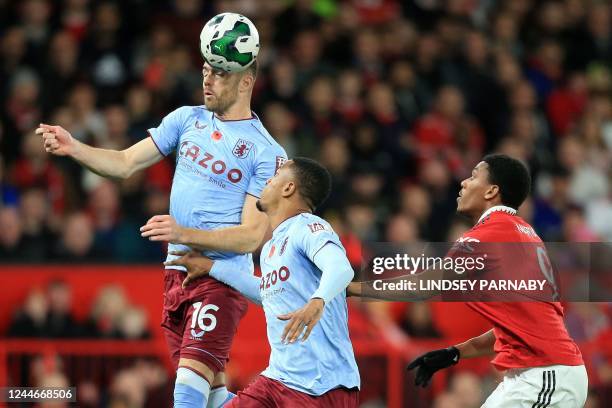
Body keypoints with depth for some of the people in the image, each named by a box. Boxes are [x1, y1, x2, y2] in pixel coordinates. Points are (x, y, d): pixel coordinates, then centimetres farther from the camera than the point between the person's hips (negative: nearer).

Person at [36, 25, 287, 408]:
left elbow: (252, 236, -14)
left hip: (222, 278, -7)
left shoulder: (267, 152, -10)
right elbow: (126, 163, 8)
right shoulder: (187, 119, 8)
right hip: (178, 272, 7)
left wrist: (184, 234, -26)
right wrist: (73, 147, -10)